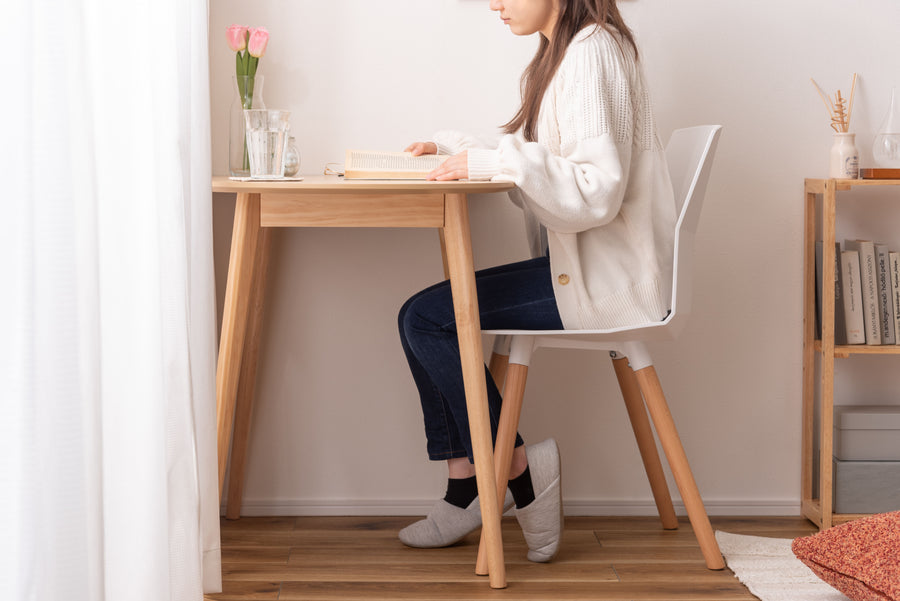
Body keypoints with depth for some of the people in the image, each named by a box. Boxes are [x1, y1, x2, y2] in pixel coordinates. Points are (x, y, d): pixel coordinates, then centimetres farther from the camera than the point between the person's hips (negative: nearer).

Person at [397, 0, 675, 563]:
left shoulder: (594, 52, -15)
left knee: (427, 319, -15)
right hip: (576, 262, 10)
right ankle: (466, 487, 3)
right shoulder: (560, 53, 16)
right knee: (423, 319, 1)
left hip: (606, 275, -10)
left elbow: (597, 192, -25)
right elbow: (540, 167, 24)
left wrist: (500, 159, -25)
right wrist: (454, 149, 16)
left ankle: (519, 471, -3)